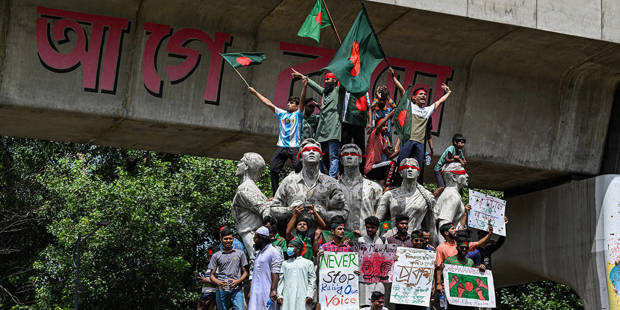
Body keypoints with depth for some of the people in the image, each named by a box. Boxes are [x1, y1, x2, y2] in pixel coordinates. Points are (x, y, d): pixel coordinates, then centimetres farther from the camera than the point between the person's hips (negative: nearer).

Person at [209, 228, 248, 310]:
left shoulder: (240, 253, 10)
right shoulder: (216, 256, 10)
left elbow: (245, 272, 11)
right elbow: (212, 275, 9)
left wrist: (238, 281, -10)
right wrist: (218, 282, -13)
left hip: (236, 290, -1)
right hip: (221, 290, 1)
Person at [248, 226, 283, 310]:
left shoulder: (274, 252, -7)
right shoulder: (259, 253, 18)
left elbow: (275, 274, -13)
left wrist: (273, 290, -20)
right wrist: (250, 291, 18)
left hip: (266, 292, -8)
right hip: (255, 292, 8)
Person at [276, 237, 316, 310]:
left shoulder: (308, 263, 10)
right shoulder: (285, 263, 19)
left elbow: (312, 280, 5)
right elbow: (281, 280, 14)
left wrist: (310, 295, -6)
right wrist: (279, 295, 3)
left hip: (302, 298, -2)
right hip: (287, 298, 2)